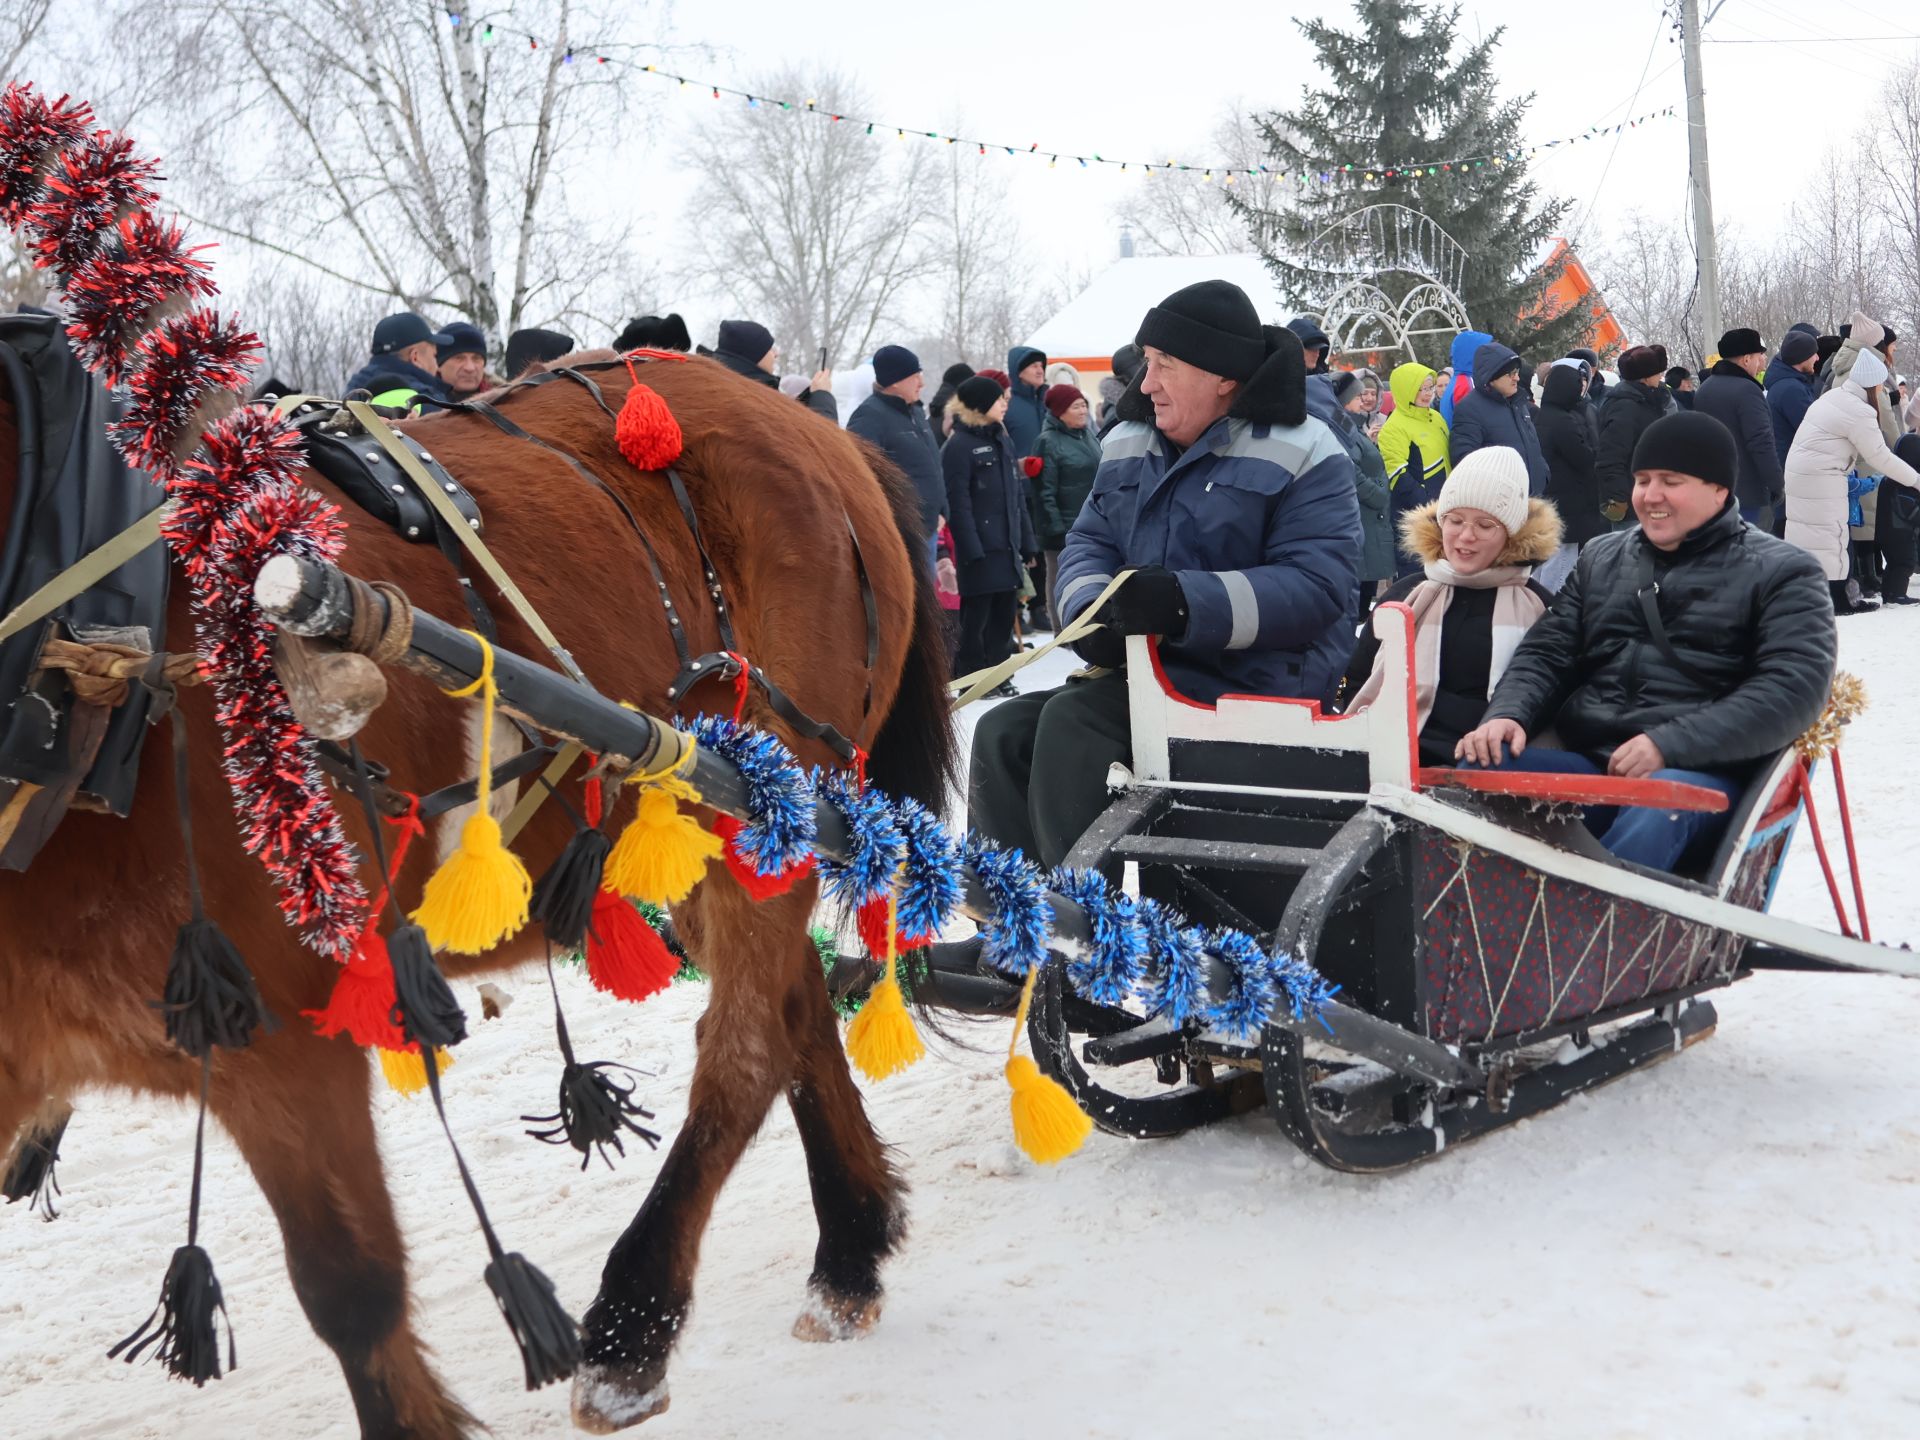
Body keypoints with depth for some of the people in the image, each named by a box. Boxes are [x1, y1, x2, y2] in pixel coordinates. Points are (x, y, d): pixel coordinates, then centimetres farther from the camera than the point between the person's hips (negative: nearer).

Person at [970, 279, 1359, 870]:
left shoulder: (1302, 454, -9)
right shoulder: (1130, 444, 14)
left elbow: (1316, 588, -20)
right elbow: (1090, 540, 11)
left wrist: (1186, 602, -32)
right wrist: (1089, 609, -14)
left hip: (1255, 684, -8)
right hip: (1144, 668, 8)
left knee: (1072, 722, -27)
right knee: (1003, 733, -7)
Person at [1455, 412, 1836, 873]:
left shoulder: (1782, 574, 6)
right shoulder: (1600, 558, 21)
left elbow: (1795, 686, -8)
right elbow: (1547, 653, 18)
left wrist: (1669, 745, -20)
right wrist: (1507, 713, -7)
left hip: (1701, 772, -4)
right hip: (1584, 763, 5)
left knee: (1654, 810, -40)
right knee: (1477, 771, -25)